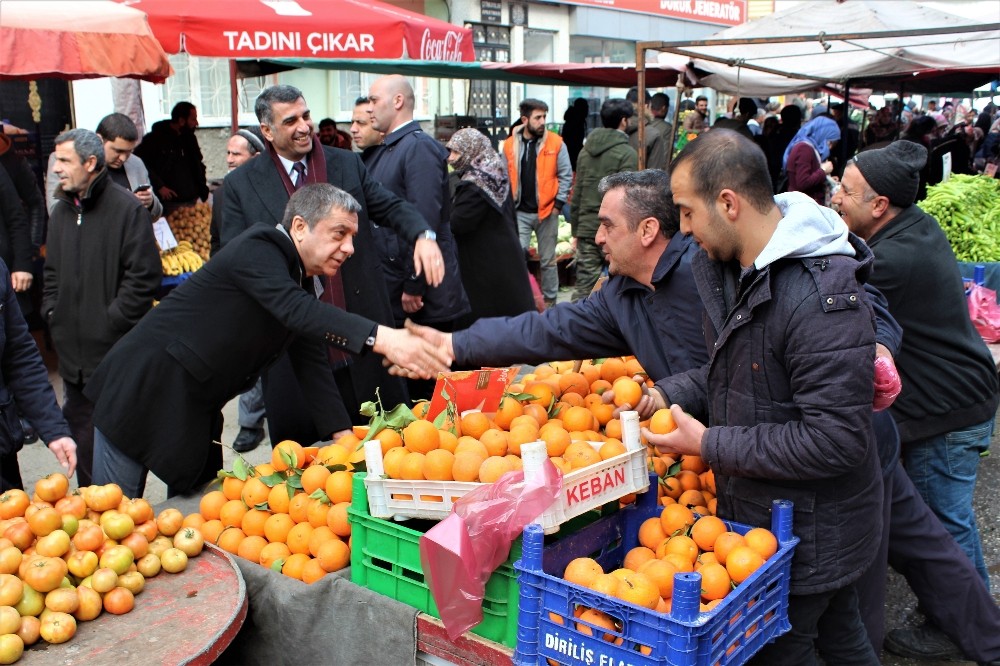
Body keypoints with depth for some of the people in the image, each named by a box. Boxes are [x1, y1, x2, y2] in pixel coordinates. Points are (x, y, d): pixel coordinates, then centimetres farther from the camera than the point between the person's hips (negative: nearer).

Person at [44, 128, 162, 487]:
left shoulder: (128, 208, -9)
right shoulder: (61, 211, 13)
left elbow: (144, 277, -13)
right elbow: (52, 273, 22)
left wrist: (111, 322, -14)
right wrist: (52, 313, 8)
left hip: (117, 351, -7)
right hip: (73, 353, 7)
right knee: (81, 438, 14)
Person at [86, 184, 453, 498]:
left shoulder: (300, 281, 8)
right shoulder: (257, 249, -19)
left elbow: (311, 362, 4)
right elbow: (295, 311, -38)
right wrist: (380, 338, -51)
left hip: (193, 412, 9)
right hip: (144, 388, -9)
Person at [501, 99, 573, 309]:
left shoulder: (556, 143, -3)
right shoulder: (510, 145, 1)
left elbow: (565, 176, -1)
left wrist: (558, 204, -8)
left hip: (546, 211, -1)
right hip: (520, 212, 1)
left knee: (548, 260, 10)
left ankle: (550, 302, 21)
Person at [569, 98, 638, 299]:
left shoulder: (586, 150, 10)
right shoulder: (627, 153, -8)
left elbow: (577, 193, 13)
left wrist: (576, 229, 19)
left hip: (586, 229, 5)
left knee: (584, 287, 5)